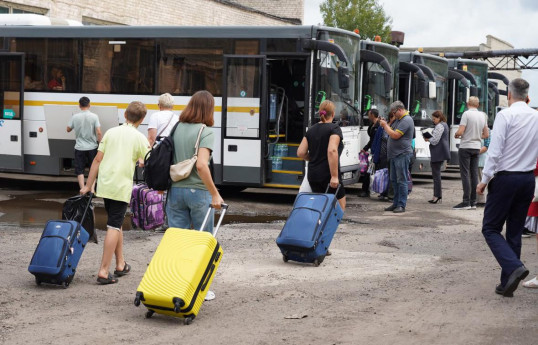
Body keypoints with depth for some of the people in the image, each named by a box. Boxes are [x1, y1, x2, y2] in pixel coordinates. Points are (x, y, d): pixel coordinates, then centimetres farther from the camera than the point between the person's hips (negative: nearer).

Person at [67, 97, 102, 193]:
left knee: (79, 170, 7)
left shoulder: (75, 117, -5)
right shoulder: (94, 117, -8)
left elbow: (68, 129, 7)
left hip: (79, 148, 0)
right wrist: (100, 144, -1)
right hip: (92, 147, 0)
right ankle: (92, 190, 9)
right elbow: (99, 132, -12)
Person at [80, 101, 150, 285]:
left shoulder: (111, 132, 8)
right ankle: (103, 271, -10)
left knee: (116, 223, 19)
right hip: (122, 187, -5)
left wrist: (88, 185, 10)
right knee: (114, 226, -4)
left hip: (104, 185, 5)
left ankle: (120, 264, 28)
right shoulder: (139, 138, -3)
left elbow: (98, 159, 6)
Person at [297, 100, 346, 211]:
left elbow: (300, 153, 6)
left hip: (312, 176, 6)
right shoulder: (334, 129, -7)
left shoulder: (311, 130, 10)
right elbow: (332, 151, -22)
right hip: (327, 175, -6)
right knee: (340, 205, 7)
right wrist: (334, 176, -22)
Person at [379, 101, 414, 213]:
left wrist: (385, 125, -10)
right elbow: (392, 131, 22)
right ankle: (396, 203, 19)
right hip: (395, 155, 10)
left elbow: (395, 135, -20)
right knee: (394, 180, 13)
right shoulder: (399, 119, 19)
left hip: (402, 155, -10)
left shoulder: (406, 120, -14)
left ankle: (402, 205, -4)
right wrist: (385, 125, 7)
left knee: (401, 180, -6)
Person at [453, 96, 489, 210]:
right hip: (477, 148, 6)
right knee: (474, 174, 8)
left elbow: (460, 131, -17)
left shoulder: (467, 114, -12)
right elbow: (486, 134, 13)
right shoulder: (482, 116, 8)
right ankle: (473, 202, 9)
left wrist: (456, 135, 3)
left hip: (465, 147, -6)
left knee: (465, 174, -5)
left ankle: (466, 201, -9)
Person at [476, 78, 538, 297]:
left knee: (491, 228, 4)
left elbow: (495, 151, -14)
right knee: (515, 232, 12)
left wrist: (484, 180, -9)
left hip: (506, 178, -6)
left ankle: (514, 267, -17)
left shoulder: (505, 115, -12)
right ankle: (507, 284, 16)